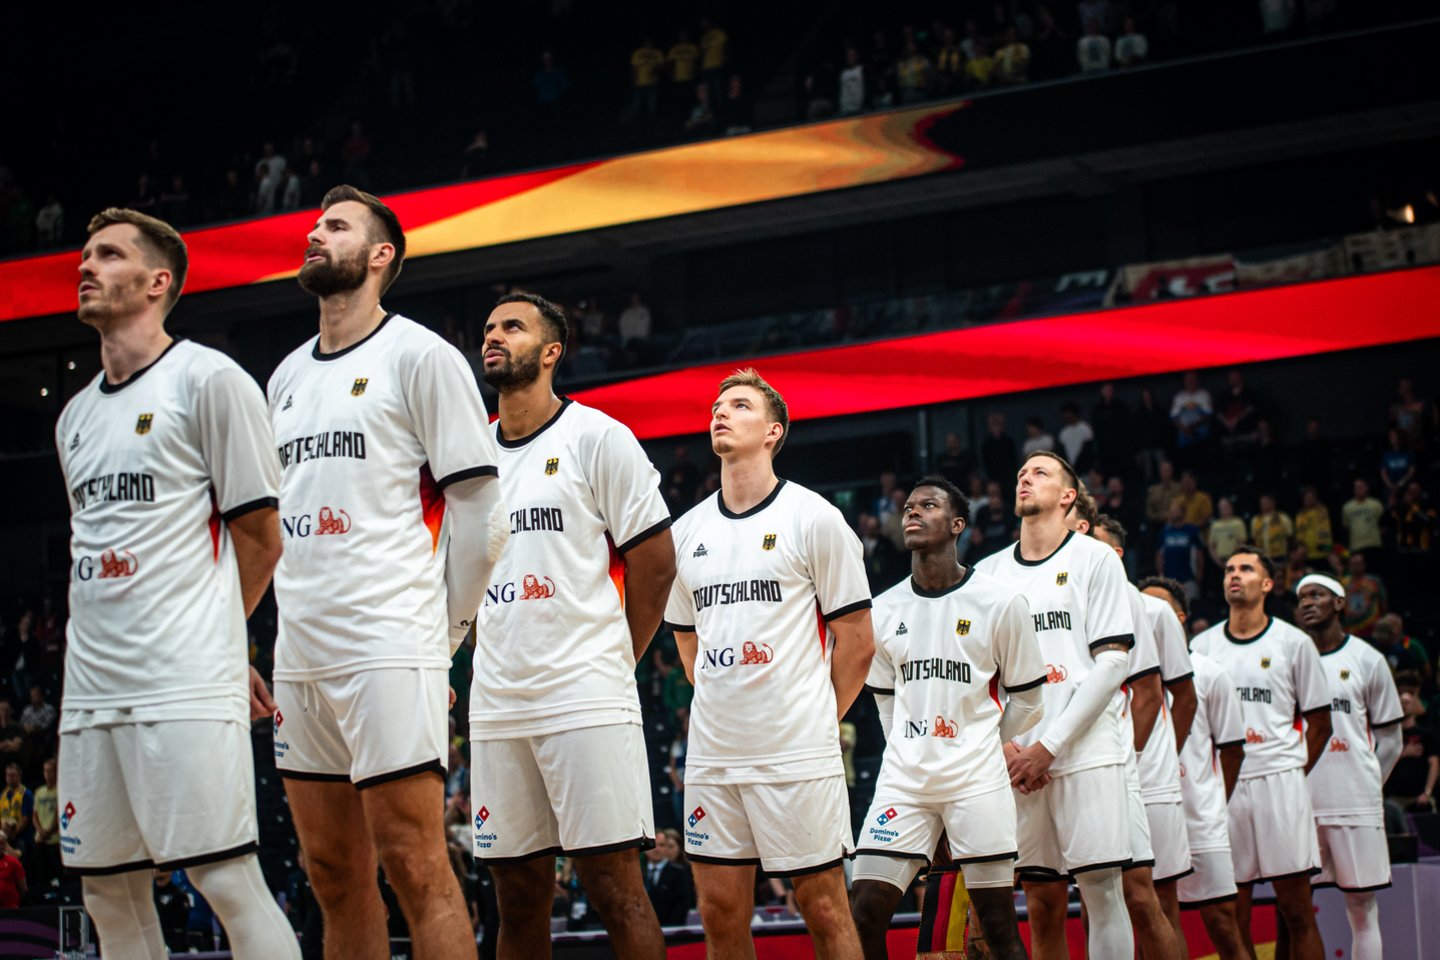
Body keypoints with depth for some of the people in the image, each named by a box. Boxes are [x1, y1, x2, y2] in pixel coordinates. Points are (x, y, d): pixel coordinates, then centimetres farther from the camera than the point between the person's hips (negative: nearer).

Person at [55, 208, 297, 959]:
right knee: (109, 889, 7)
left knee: (228, 880, -11)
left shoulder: (209, 379, -3)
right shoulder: (74, 417, 19)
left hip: (186, 685, -7)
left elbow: (260, 536, -1)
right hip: (91, 685, 7)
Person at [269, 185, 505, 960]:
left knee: (414, 865, -10)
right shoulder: (287, 376, 18)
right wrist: (294, 619, 17)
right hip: (302, 655, 7)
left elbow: (479, 513, -5)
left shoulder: (420, 356, -2)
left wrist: (445, 628, -3)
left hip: (389, 649, -7)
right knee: (335, 874, 9)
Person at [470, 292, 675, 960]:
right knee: (518, 899, 7)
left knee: (615, 891, -8)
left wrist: (615, 662, 1)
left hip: (586, 701, -5)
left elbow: (654, 559, -2)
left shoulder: (596, 438, -1)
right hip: (496, 708, 6)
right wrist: (491, 660, 13)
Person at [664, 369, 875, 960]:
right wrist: (721, 710, 12)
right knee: (721, 911, 4)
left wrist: (814, 721, 2)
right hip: (712, 753, 5)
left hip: (797, 754, -5)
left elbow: (856, 641, -1)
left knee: (822, 906, -2)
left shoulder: (814, 518, -2)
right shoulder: (686, 532, 12)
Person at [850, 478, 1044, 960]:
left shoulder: (1001, 603, -3)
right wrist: (912, 756, 15)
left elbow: (1026, 700, 5)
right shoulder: (883, 610, 8)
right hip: (903, 779, 4)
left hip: (977, 781, -3)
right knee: (863, 915, -6)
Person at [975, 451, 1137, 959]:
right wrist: (1002, 745, -2)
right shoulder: (988, 572, 15)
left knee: (1101, 888, -8)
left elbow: (1111, 663, -4)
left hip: (1086, 751, -3)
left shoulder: (1095, 558, 4)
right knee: (1041, 896, 3)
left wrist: (1048, 745, -10)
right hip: (1018, 761, 4)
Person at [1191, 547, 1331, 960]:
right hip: (1222, 785, 2)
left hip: (1279, 781, -2)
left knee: (1296, 911, -4)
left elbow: (1319, 723, 9)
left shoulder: (1293, 643, 6)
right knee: (1233, 918, 2)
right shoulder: (1202, 646, 11)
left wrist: (1293, 773, 1)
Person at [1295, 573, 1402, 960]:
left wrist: (1364, 784, 1)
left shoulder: (1366, 659, 6)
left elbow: (1390, 739, 9)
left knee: (1361, 905, 0)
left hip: (1355, 804, -1)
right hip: (1297, 804, 1)